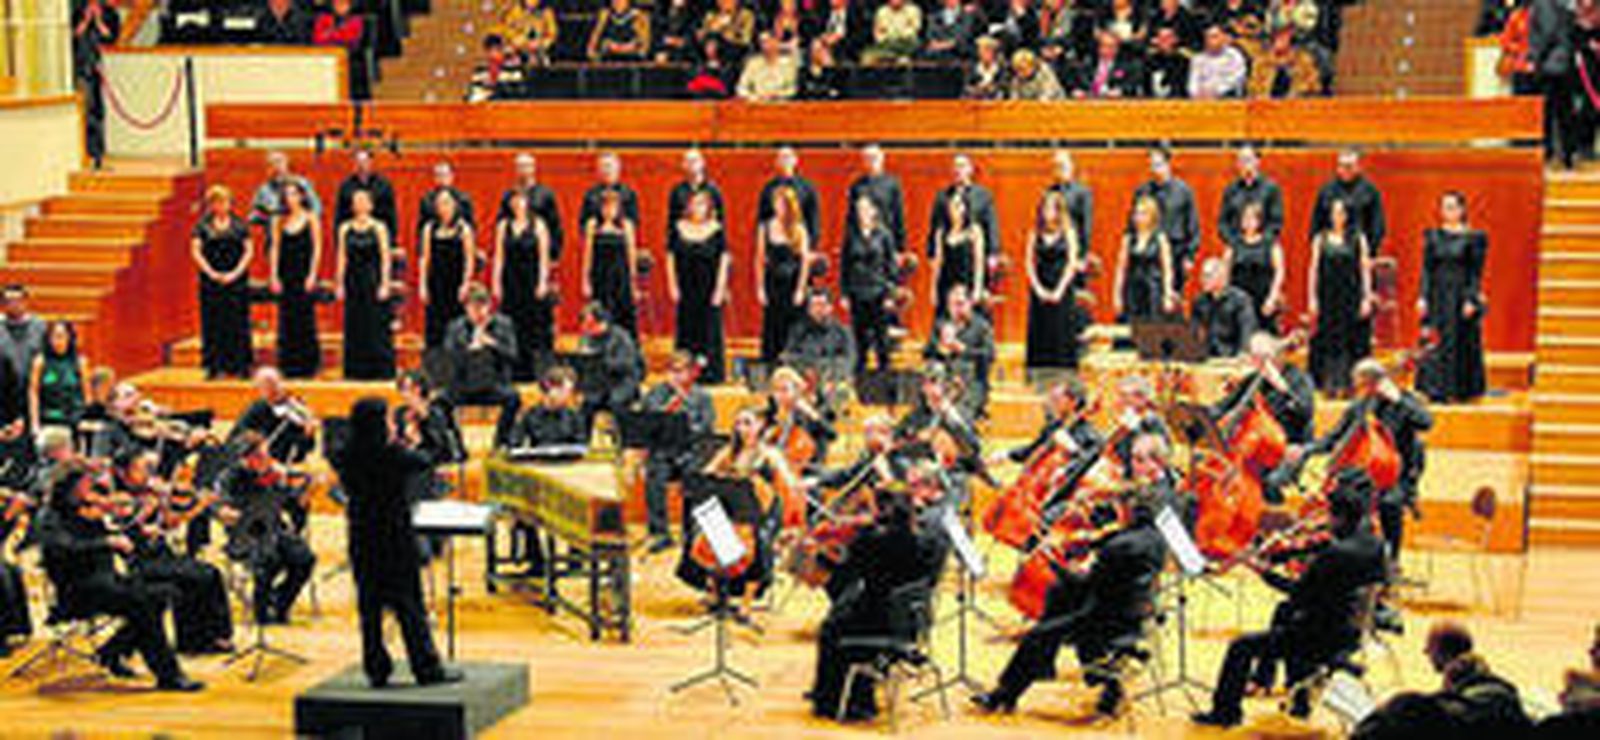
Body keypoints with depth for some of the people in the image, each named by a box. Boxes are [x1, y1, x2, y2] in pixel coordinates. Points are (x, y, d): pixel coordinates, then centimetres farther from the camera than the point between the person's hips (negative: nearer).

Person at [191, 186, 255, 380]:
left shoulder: (239, 225, 6)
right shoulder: (203, 225, 4)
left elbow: (249, 251, 2)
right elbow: (196, 251, -2)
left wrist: (236, 273, -10)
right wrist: (211, 273, -13)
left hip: (235, 281, 0)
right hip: (211, 282, 0)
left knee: (237, 324, -1)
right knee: (213, 324, -1)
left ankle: (240, 367, 2)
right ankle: (215, 368, 2)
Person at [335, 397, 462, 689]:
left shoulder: (347, 458, -3)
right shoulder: (394, 456, -17)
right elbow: (425, 464, -4)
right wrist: (401, 442, 11)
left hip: (362, 539, 4)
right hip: (395, 536, -4)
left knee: (369, 605, 10)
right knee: (409, 606, 2)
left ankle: (376, 670, 12)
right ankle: (427, 669, 7)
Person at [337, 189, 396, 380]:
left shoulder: (379, 228, -2)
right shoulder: (345, 229, 8)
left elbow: (386, 258, -5)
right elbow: (342, 258, 9)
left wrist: (385, 284, -12)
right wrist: (339, 284, 4)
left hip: (373, 281, -3)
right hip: (353, 281, 3)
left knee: (377, 327, -4)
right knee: (355, 328, 4)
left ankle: (381, 370, 1)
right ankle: (355, 370, 10)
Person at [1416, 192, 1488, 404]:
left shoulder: (1473, 238, -3)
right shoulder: (1433, 236, 6)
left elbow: (1476, 273, -5)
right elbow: (1427, 269, 5)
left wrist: (1471, 300, -13)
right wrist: (1423, 297, -3)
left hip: (1461, 297, -3)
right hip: (1437, 298, 3)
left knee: (1462, 345, 1)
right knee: (1437, 344, -2)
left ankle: (1460, 391, 8)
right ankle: (1436, 389, 1)